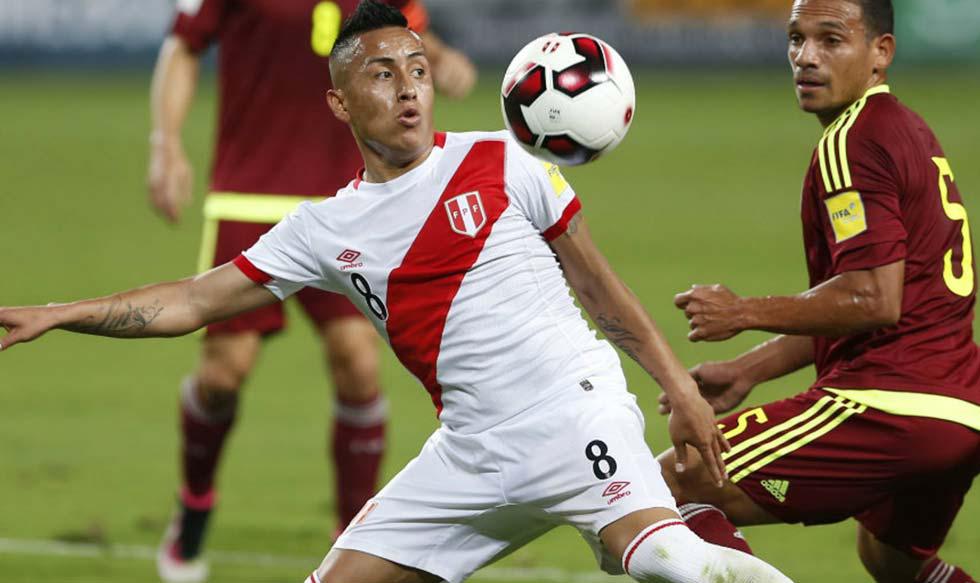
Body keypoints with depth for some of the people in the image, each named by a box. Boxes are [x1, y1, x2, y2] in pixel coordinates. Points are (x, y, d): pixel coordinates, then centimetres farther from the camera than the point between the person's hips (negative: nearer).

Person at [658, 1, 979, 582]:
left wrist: (745, 313, -9)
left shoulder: (851, 143, -11)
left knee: (673, 486, -10)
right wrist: (749, 369, 24)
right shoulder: (908, 131, 20)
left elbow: (874, 300, -20)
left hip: (891, 401, -10)